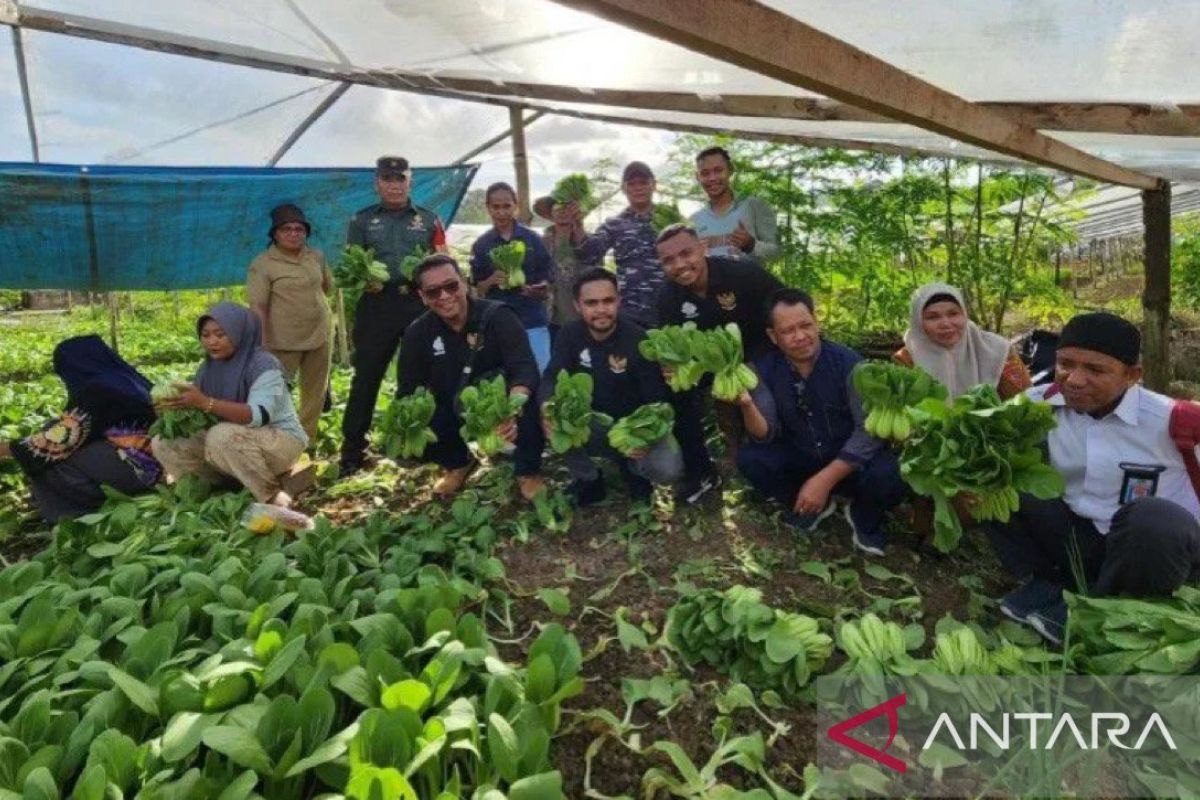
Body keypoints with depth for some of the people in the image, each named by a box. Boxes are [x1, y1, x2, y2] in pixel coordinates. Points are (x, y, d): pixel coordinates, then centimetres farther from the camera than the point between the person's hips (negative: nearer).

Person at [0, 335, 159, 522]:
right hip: (155, 465, 9)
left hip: (133, 470, -9)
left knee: (46, 458, -1)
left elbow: (61, 439, -12)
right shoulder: (129, 379, 11)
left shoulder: (92, 391, -13)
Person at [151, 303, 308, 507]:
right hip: (238, 444, 8)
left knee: (223, 436, -35)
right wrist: (179, 408, -21)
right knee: (163, 443, -1)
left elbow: (258, 416, -34)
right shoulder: (208, 368, 2)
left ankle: (272, 497, -16)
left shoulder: (264, 366, -20)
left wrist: (205, 402, -41)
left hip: (281, 441, -7)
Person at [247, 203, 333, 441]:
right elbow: (258, 307, -14)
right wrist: (265, 344, -18)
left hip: (319, 336, 5)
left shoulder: (317, 257, 6)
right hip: (283, 341, -5)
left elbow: (327, 287, 23)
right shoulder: (262, 264, -9)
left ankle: (307, 438, 26)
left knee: (315, 392, 13)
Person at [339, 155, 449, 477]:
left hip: (421, 302, 1)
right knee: (367, 376, 0)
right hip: (378, 303, -1)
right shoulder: (362, 221, 11)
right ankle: (352, 451, 7)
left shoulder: (429, 219, 12)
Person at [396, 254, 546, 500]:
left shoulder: (497, 316, -20)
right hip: (453, 413, 4)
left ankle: (527, 472, -11)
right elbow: (408, 391, -8)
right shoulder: (417, 333, -8)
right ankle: (458, 462, 13)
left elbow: (525, 368, -34)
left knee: (528, 396, -36)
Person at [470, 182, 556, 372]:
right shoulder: (481, 245, 3)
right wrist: (491, 281, -15)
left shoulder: (533, 240, 1)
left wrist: (538, 290, -19)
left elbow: (548, 282, 3)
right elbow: (478, 289, 6)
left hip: (533, 322, -1)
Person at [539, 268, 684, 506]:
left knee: (668, 469, -29)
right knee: (554, 421, -28)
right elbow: (550, 379, -17)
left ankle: (632, 466, 10)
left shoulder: (638, 340, -18)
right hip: (593, 426, 3)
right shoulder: (570, 335, -8)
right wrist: (546, 405, -42)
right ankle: (588, 481, -1)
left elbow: (658, 398, -21)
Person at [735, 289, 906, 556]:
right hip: (800, 459, 3)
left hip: (850, 462, -3)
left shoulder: (848, 362, -19)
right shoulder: (764, 369, -11)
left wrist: (825, 480, -29)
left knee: (889, 478, -33)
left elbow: (870, 429, -21)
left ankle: (864, 517, 5)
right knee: (750, 458, -22)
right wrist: (747, 406, -40)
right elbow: (767, 435, -17)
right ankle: (815, 506, 6)